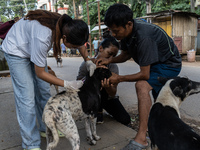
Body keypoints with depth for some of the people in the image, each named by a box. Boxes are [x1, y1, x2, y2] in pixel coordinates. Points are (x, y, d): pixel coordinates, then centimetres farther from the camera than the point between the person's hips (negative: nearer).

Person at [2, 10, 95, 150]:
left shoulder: (68, 26, -22)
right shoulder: (42, 38, -42)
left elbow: (80, 43, 1)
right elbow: (40, 73, -28)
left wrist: (88, 61, -14)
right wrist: (67, 84, -27)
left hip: (33, 48, 7)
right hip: (16, 51, -7)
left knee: (44, 90, 7)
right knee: (27, 97, -10)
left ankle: (47, 128, 24)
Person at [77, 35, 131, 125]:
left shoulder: (113, 67, -17)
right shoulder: (87, 65, -19)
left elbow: (113, 94, -21)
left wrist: (108, 87, -45)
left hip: (107, 98, 2)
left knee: (125, 120, -15)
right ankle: (99, 111, -7)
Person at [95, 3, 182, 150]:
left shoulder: (143, 37, -39)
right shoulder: (127, 30, -13)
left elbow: (144, 74, -33)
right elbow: (126, 54, 3)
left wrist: (119, 78, -23)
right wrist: (109, 60, -14)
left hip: (170, 64, -9)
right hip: (155, 63, 9)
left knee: (142, 86, -33)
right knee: (157, 97, 23)